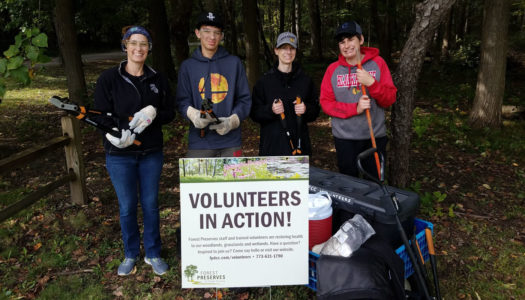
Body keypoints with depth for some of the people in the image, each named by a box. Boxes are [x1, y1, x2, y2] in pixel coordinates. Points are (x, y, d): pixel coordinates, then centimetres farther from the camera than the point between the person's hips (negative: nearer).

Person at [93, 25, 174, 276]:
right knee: (127, 207, 9)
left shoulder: (157, 79, 4)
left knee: (150, 204, 11)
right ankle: (131, 255, 30)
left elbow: (170, 112, 5)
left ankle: (153, 253, 28)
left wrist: (153, 113, -18)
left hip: (151, 154, 2)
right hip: (120, 154, -2)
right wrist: (117, 135, -24)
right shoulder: (109, 78, -3)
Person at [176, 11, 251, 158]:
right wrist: (194, 114, -18)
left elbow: (245, 99, 7)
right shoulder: (187, 66, 9)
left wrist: (232, 121, -11)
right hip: (199, 142, 0)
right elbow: (182, 101, 5)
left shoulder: (234, 63, 8)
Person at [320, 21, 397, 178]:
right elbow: (326, 102, -4)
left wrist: (372, 83, -21)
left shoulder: (377, 63, -1)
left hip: (375, 136, 0)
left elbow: (390, 100, -3)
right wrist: (355, 108, -17)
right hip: (344, 138, 0)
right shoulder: (333, 69, 0)